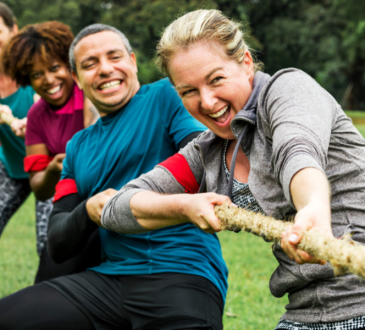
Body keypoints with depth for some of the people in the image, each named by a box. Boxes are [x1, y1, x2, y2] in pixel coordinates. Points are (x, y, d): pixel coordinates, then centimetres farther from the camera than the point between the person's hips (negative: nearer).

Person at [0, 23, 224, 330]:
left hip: (184, 273, -5)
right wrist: (88, 212, -5)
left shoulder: (166, 96, 6)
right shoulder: (78, 146, 22)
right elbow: (58, 246, 17)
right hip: (108, 277, 5)